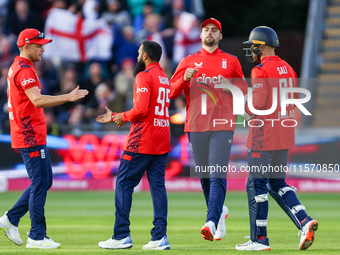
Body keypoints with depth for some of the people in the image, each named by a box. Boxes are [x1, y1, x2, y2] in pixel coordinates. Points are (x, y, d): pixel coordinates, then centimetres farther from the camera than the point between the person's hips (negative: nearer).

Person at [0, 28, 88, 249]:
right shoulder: (24, 70, -16)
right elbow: (37, 100, -30)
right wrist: (67, 98, -38)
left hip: (34, 137, 10)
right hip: (31, 139, -10)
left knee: (44, 181, 15)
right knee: (40, 184, -7)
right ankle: (37, 237, -3)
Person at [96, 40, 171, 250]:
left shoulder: (144, 77, -11)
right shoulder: (164, 77, 18)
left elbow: (141, 109, -22)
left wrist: (124, 116, -3)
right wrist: (115, 117, 26)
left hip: (142, 142, -8)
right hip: (162, 142, 8)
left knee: (124, 184, -1)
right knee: (158, 185, 5)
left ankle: (122, 236, -2)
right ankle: (160, 237, -1)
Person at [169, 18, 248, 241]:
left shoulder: (231, 61, 12)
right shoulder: (188, 62, 15)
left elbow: (244, 90, 14)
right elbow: (172, 92, 9)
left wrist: (229, 85, -6)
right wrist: (186, 78, -11)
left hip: (222, 125, -3)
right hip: (196, 125, 3)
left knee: (217, 175, -14)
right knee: (204, 176, 8)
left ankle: (212, 223, -24)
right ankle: (220, 211, 30)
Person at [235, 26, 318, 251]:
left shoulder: (261, 71, -13)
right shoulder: (288, 69, 12)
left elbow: (258, 102, -22)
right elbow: (293, 100, 15)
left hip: (264, 135, -8)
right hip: (285, 135, 8)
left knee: (256, 184, 0)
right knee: (277, 183, 17)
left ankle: (259, 239, 2)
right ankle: (304, 221, -1)